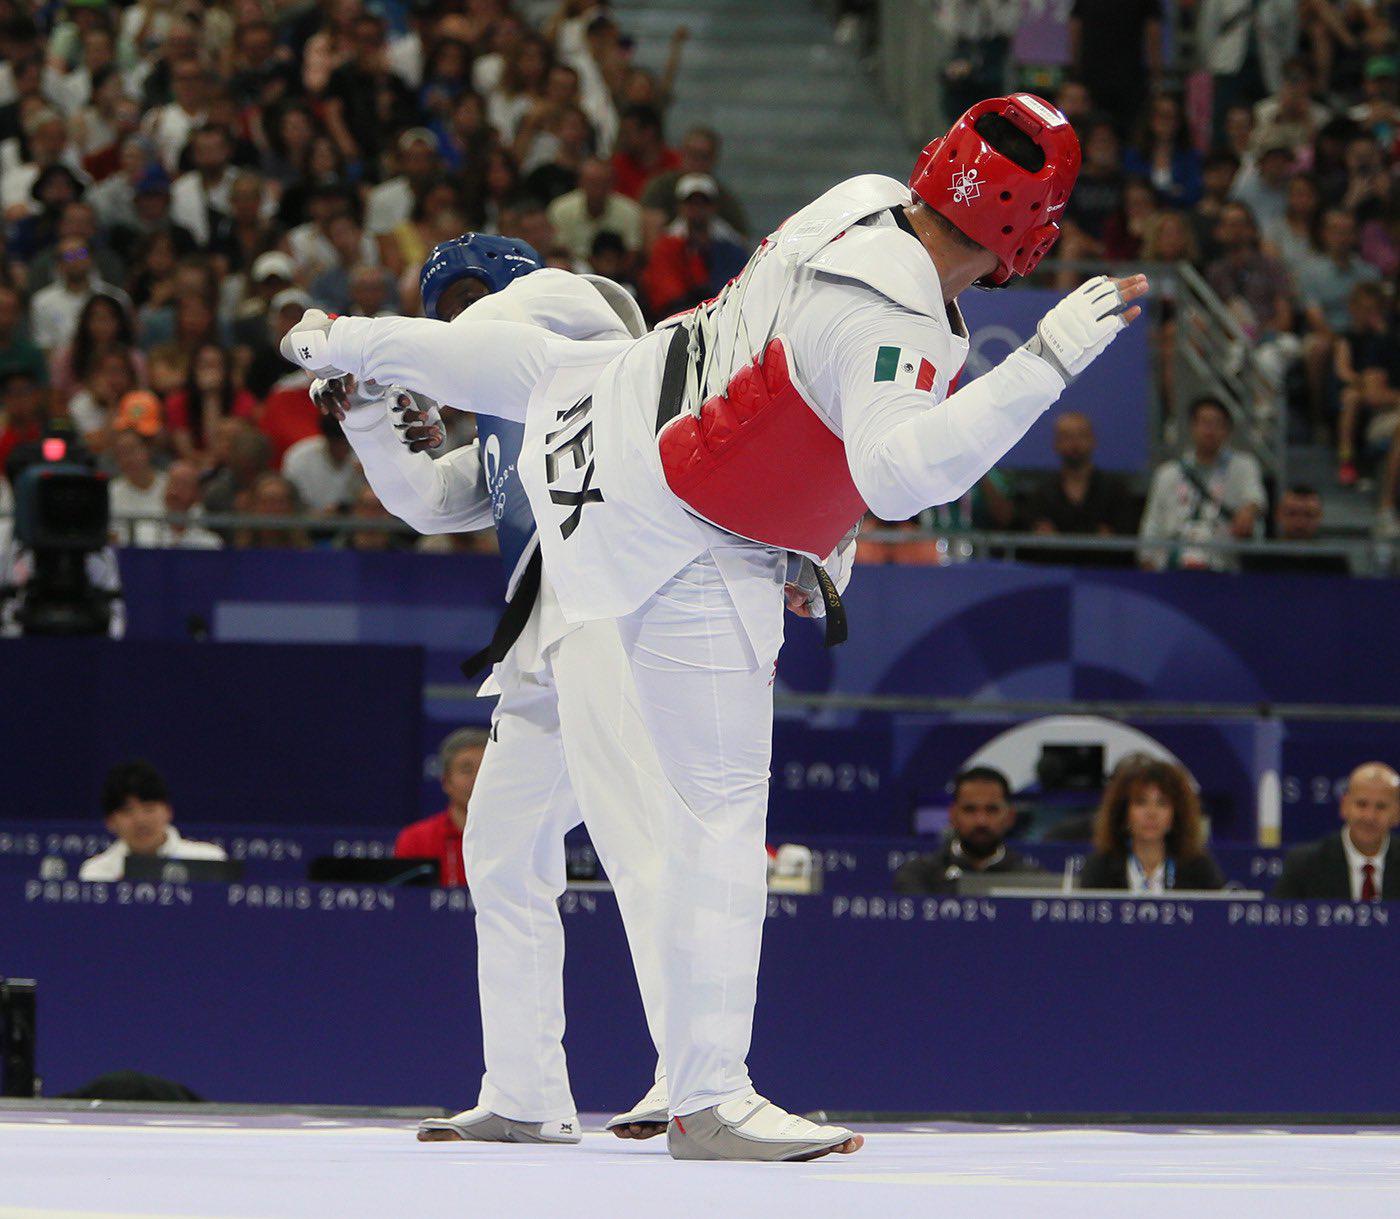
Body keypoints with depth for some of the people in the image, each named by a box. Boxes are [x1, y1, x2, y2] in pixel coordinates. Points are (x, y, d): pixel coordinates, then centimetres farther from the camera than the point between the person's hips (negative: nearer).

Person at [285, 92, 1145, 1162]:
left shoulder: (861, 202, -8)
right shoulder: (889, 323, -35)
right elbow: (901, 474, -49)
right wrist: (1049, 360, -50)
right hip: (689, 557, -9)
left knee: (537, 366, 42)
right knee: (723, 811, -8)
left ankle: (353, 344, 71)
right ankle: (708, 1096, -9)